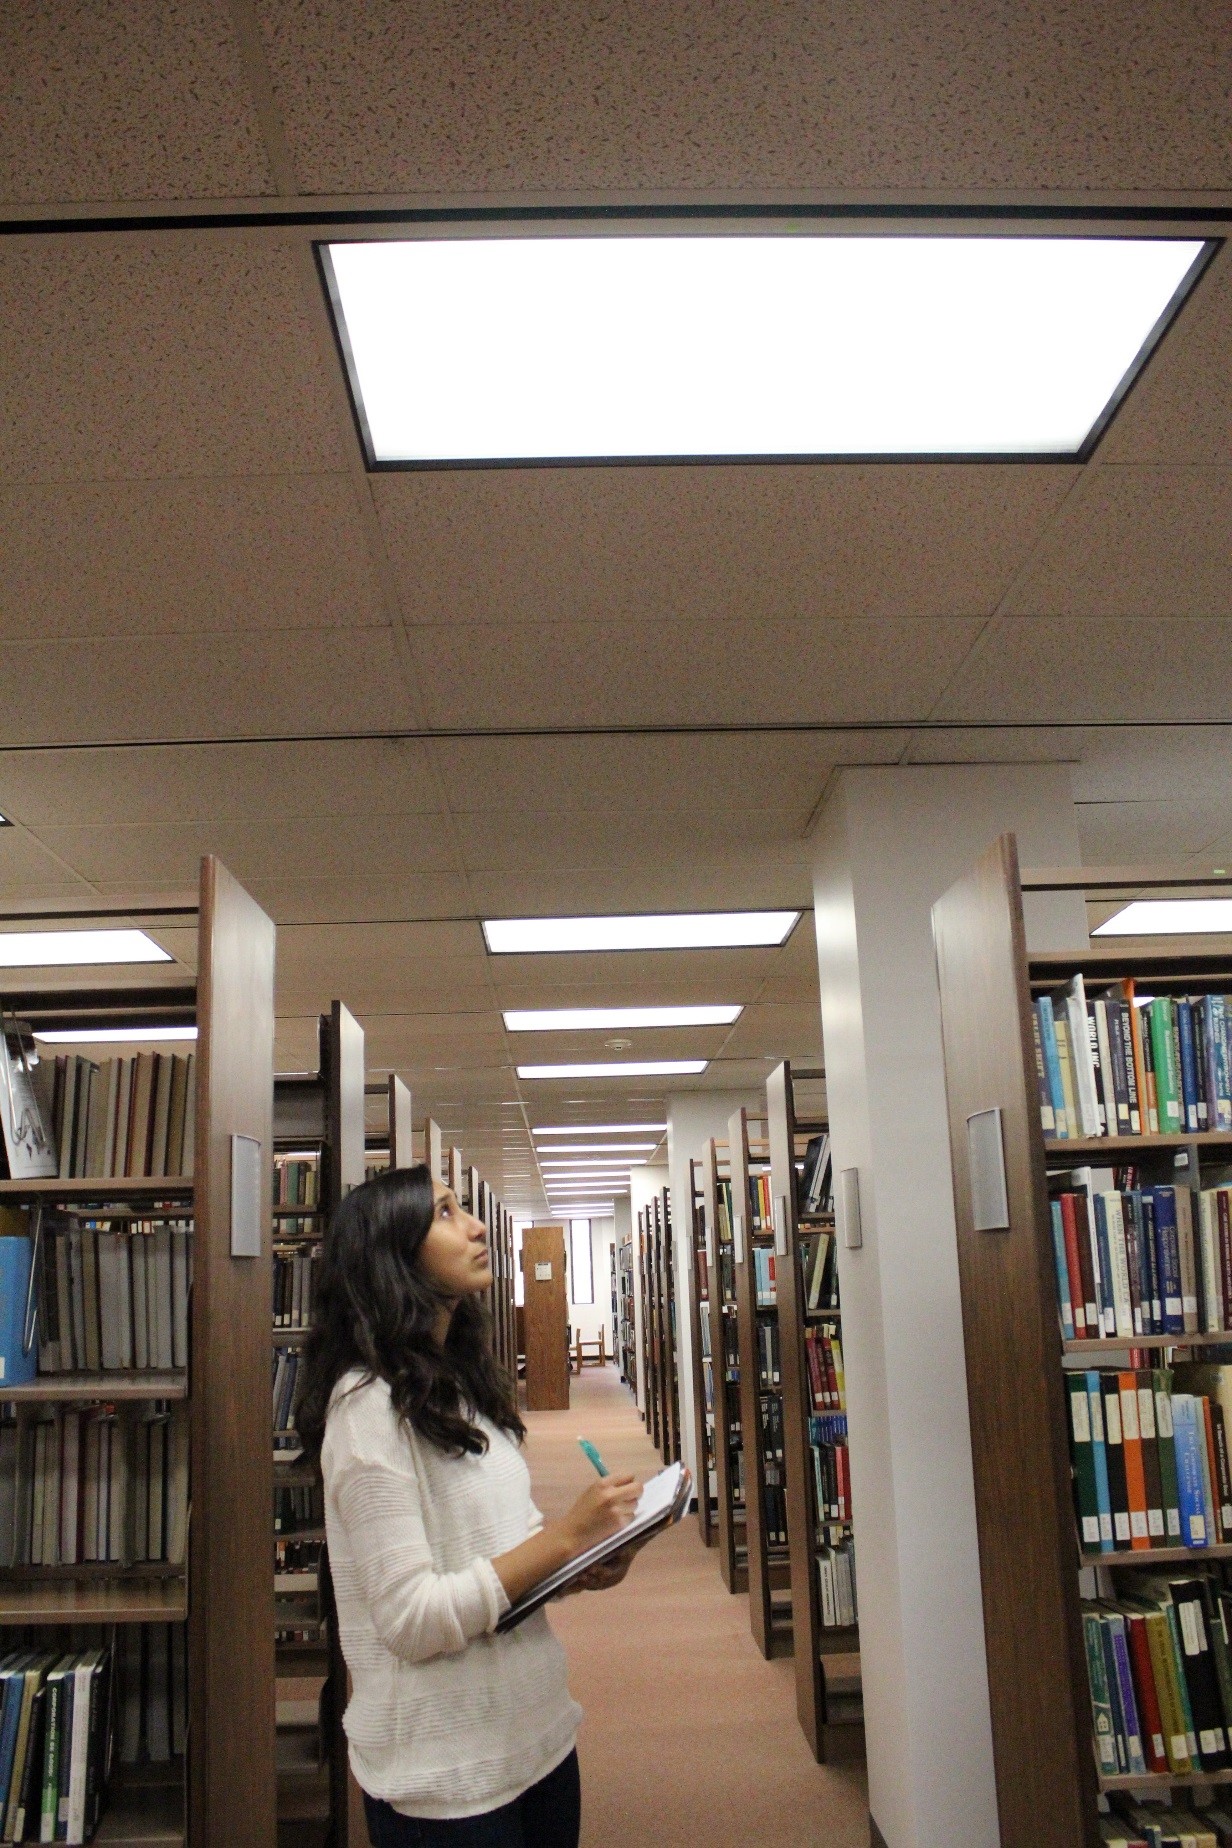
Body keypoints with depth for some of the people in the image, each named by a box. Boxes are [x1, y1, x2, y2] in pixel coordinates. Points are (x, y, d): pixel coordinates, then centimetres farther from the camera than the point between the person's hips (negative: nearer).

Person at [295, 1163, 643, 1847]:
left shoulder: (463, 1382, 9)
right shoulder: (369, 1404, -19)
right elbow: (411, 1620, -22)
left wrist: (585, 1560, -3)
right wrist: (564, 1535, -22)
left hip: (539, 1733, 8)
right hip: (447, 1779, -8)